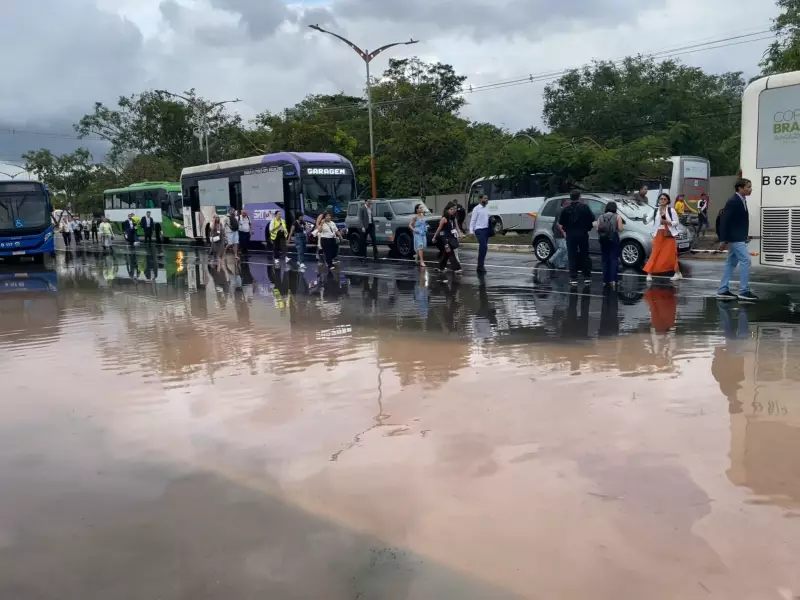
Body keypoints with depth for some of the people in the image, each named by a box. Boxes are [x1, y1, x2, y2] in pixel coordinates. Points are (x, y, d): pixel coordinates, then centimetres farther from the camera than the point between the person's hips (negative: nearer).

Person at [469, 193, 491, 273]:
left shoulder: (487, 209, 15)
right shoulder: (476, 209, -5)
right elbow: (473, 220, -8)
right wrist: (471, 231, -14)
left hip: (486, 229, 7)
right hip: (479, 230, -7)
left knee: (483, 248, 9)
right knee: (484, 247, -17)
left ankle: (480, 265, 15)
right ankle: (480, 265, -12)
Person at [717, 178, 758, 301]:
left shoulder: (742, 200, 12)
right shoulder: (733, 201, -16)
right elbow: (724, 221, -19)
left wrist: (745, 236, 18)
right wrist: (723, 240, -21)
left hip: (738, 238, 10)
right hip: (735, 238, -10)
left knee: (731, 263, 10)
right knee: (745, 260, -11)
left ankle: (723, 290, 14)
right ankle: (744, 291, -7)